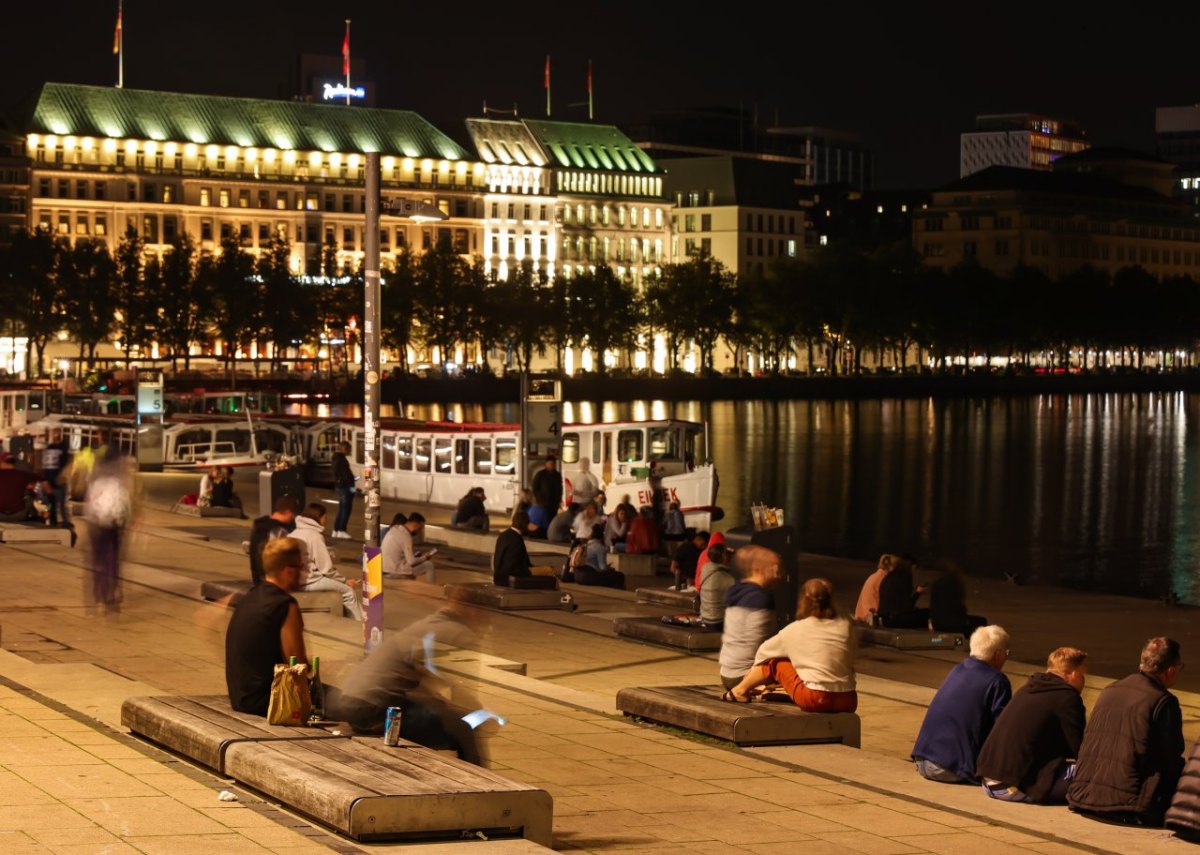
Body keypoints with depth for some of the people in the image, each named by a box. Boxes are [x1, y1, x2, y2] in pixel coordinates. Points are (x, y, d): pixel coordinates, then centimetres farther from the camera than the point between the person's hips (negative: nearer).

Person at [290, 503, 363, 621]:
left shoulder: (295, 533, 11)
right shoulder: (315, 536, -14)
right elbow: (326, 569, -14)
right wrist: (345, 580, -1)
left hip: (296, 579, 9)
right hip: (309, 582, -9)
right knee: (349, 590, 0)